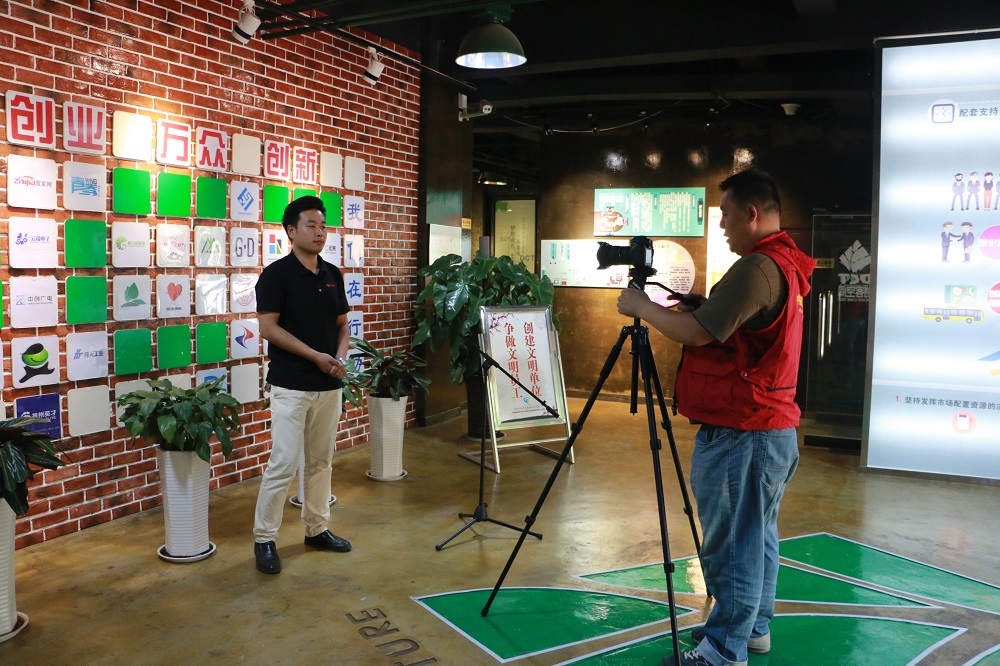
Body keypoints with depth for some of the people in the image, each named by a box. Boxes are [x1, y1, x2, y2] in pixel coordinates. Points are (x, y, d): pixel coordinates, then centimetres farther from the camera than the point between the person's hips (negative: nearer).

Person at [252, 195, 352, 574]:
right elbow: (268, 328, -14)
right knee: (283, 465, -4)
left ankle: (317, 529, 26)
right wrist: (317, 356, -17)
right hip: (291, 385, -6)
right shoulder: (276, 274, -8)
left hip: (330, 385, 6)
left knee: (321, 461, 13)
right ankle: (264, 539, 9)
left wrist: (340, 357, -4)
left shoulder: (332, 275, 10)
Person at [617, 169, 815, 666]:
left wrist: (642, 307, -7)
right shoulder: (788, 266, 14)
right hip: (774, 426, 10)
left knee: (732, 544, -1)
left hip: (740, 433, -10)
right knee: (756, 536, 19)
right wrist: (701, 306, 10)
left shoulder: (756, 267, -19)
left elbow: (697, 333, -20)